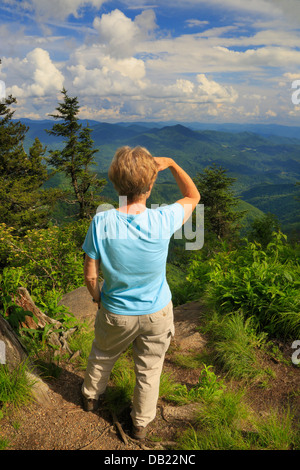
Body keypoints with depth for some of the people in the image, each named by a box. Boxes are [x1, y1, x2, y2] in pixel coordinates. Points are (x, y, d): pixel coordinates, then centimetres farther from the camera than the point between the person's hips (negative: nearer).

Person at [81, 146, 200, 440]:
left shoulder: (101, 223, -24)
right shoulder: (163, 221, -25)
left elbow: (90, 275, -14)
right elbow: (193, 197, -3)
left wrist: (97, 297, 6)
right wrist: (170, 163, 0)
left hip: (116, 313, 1)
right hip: (156, 313, 0)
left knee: (102, 356, 30)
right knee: (149, 370, 23)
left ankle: (91, 396, 58)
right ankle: (141, 424, 45)